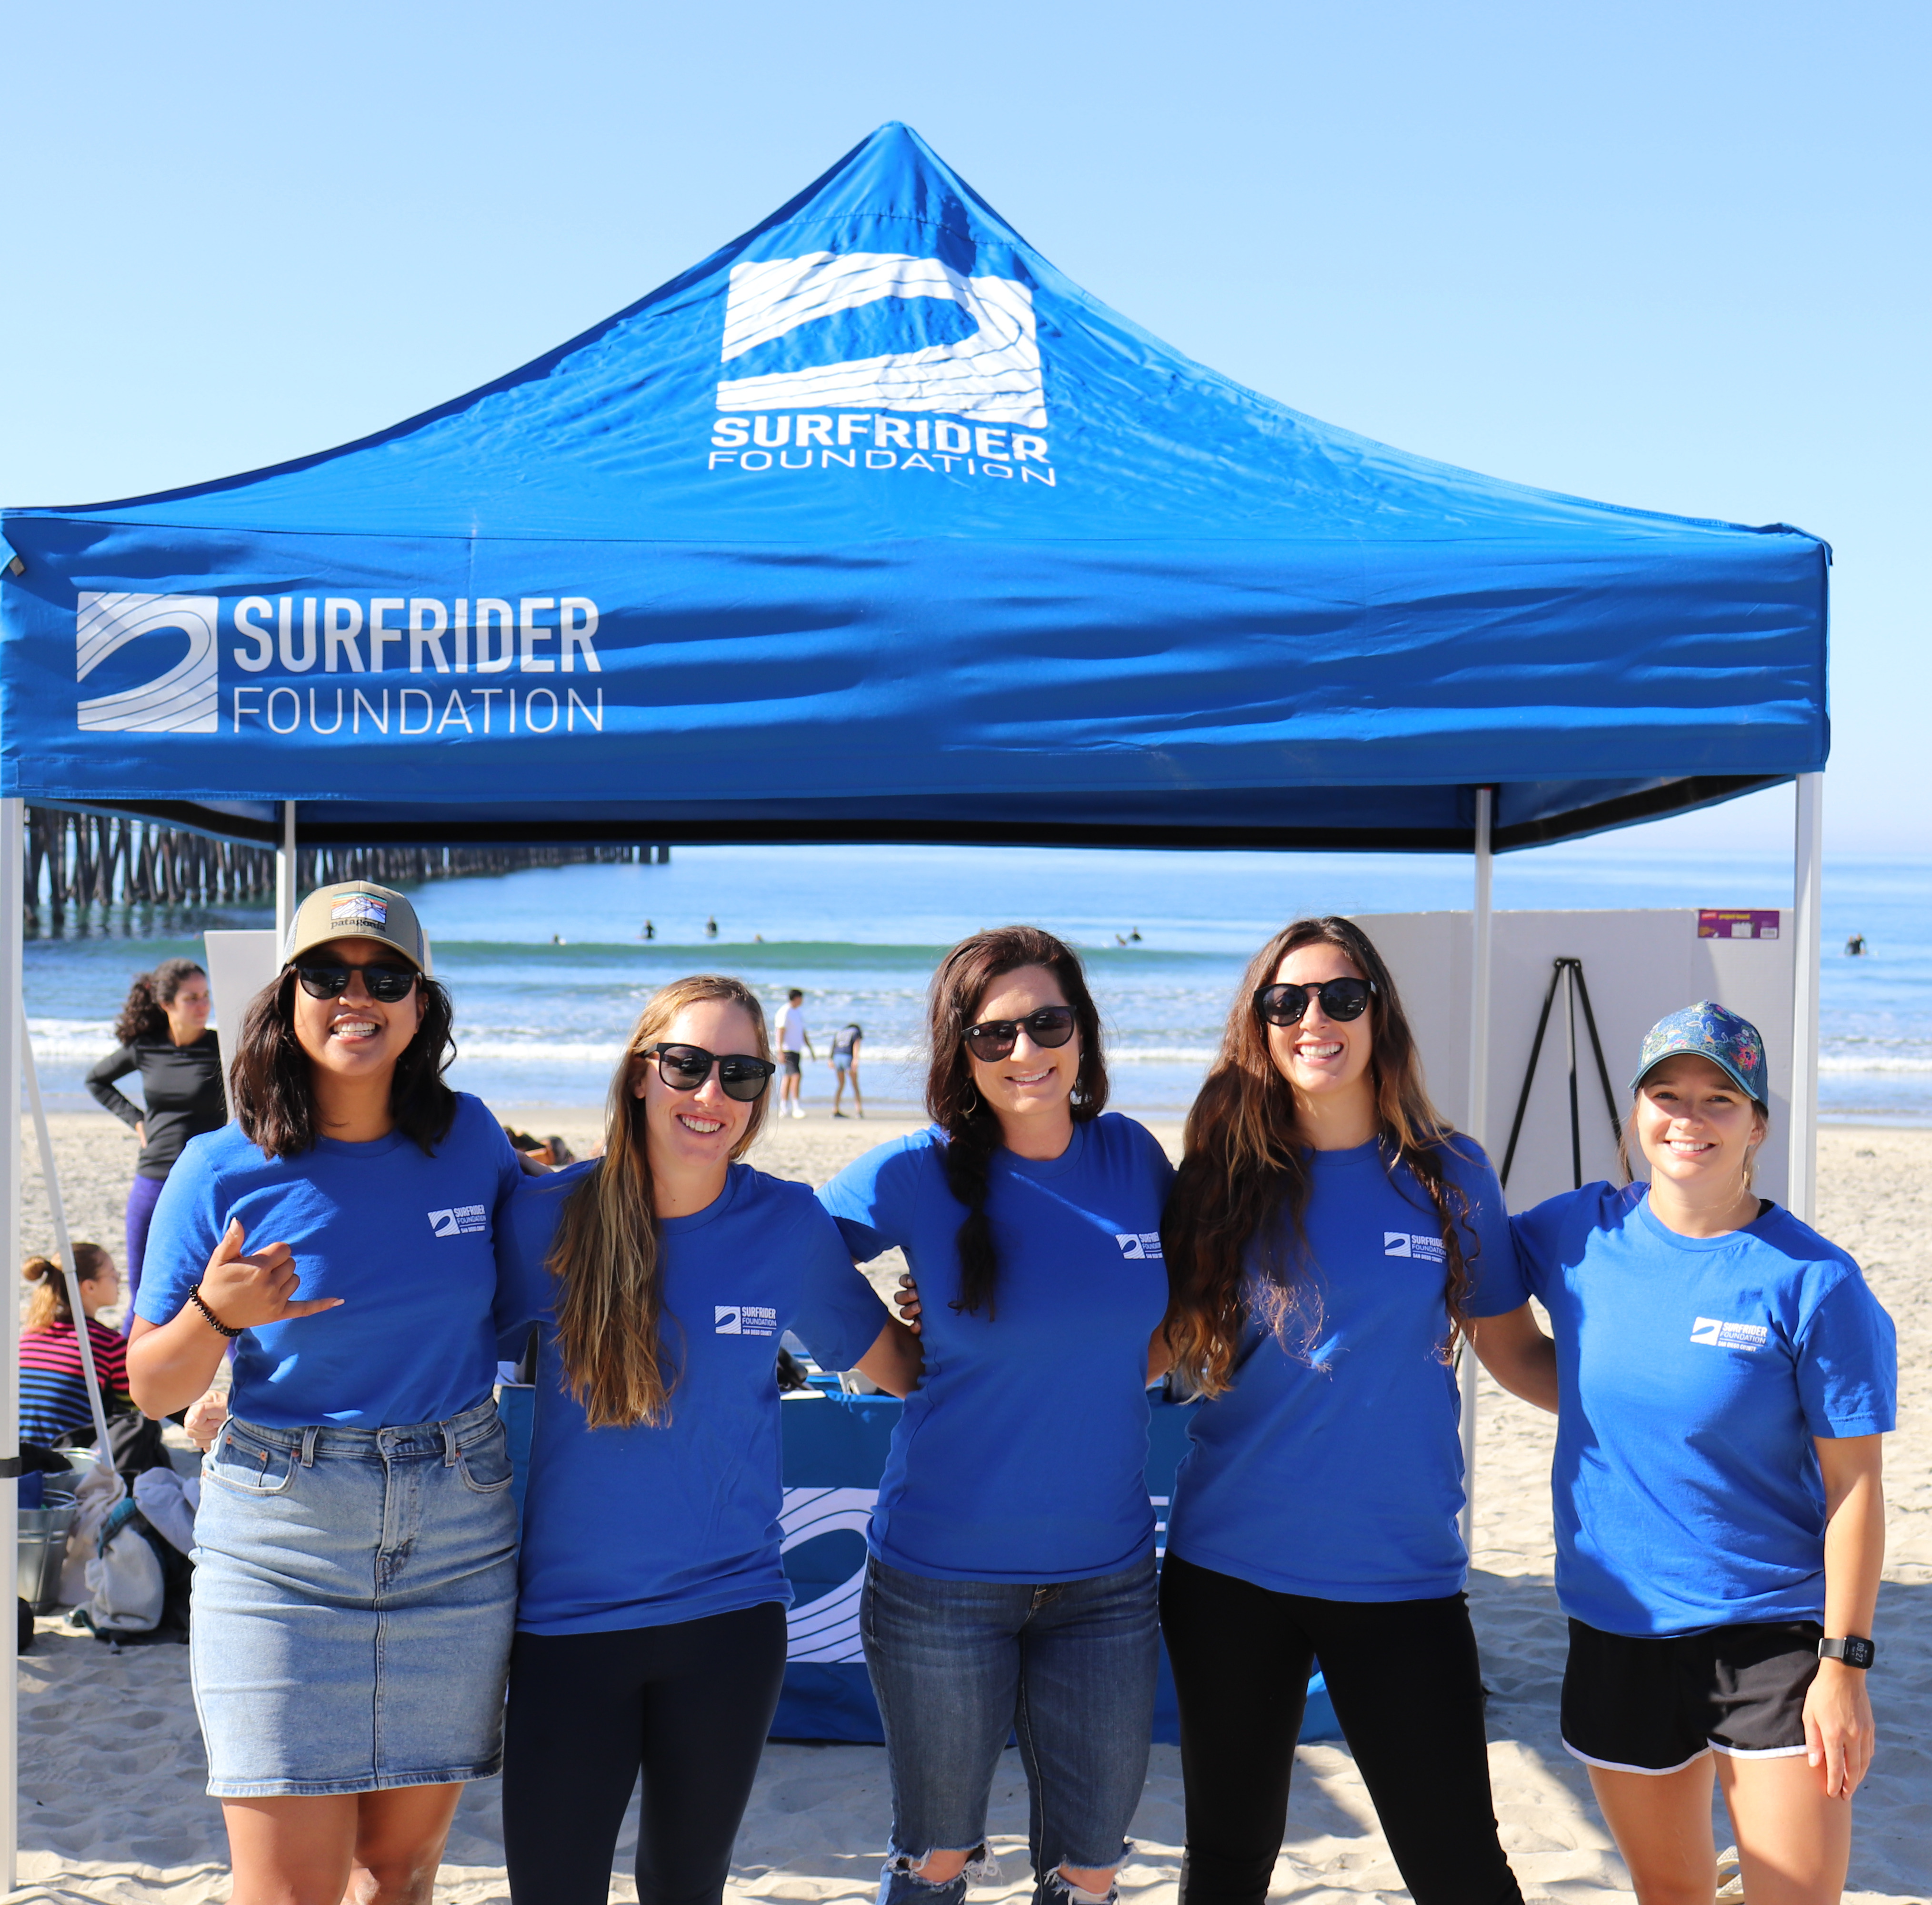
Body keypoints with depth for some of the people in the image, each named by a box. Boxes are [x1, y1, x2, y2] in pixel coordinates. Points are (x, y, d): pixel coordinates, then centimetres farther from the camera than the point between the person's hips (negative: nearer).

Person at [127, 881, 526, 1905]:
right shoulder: (223, 1171, -6)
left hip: (457, 1535, 3)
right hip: (282, 1544, -2)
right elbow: (151, 1388, -1)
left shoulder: (469, 1138, 1)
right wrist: (215, 1315, -19)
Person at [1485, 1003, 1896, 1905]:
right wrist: (1613, 1411, 4)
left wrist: (1846, 1665, -11)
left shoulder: (1813, 1281, -13)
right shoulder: (1584, 1233, -2)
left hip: (1774, 1635, -4)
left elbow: (1854, 1485, -10)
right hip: (1617, 1630, 4)